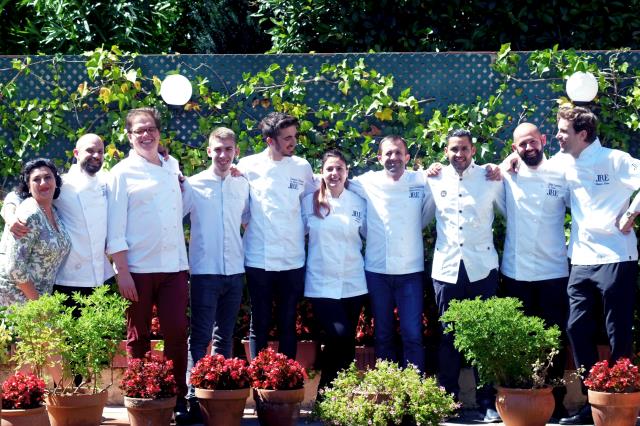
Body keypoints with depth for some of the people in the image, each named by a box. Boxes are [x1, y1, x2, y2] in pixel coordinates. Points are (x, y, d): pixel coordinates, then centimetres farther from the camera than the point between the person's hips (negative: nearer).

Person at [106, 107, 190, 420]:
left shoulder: (172, 170, 12)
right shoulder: (123, 173, -1)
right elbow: (115, 227, -5)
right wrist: (122, 272, -11)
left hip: (174, 266, 3)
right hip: (138, 269, -3)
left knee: (177, 333, -3)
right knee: (138, 338, 5)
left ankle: (178, 398, 4)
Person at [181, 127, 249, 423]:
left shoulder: (243, 186, 8)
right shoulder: (193, 185, -3)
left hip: (235, 271, 4)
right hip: (205, 271, -4)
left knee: (225, 337, 11)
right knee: (200, 338, -5)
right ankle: (194, 398, -3)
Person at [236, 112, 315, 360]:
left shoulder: (302, 167, 4)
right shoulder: (248, 166, -1)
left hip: (292, 260, 2)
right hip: (259, 259, -1)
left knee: (288, 325, 8)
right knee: (259, 325, 5)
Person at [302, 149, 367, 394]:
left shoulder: (359, 203, 6)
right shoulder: (310, 202, 2)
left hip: (353, 283, 3)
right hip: (322, 284, -3)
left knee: (347, 343, 6)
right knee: (339, 335, -19)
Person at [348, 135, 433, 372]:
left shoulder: (421, 181, 0)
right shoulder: (367, 183, 0)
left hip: (411, 271, -1)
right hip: (377, 271, 1)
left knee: (413, 336, -5)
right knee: (383, 335, 10)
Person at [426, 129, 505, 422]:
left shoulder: (490, 179, 4)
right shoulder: (435, 181, 7)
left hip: (482, 268, -1)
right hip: (446, 268, 1)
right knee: (448, 336, 6)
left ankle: (488, 402, 3)